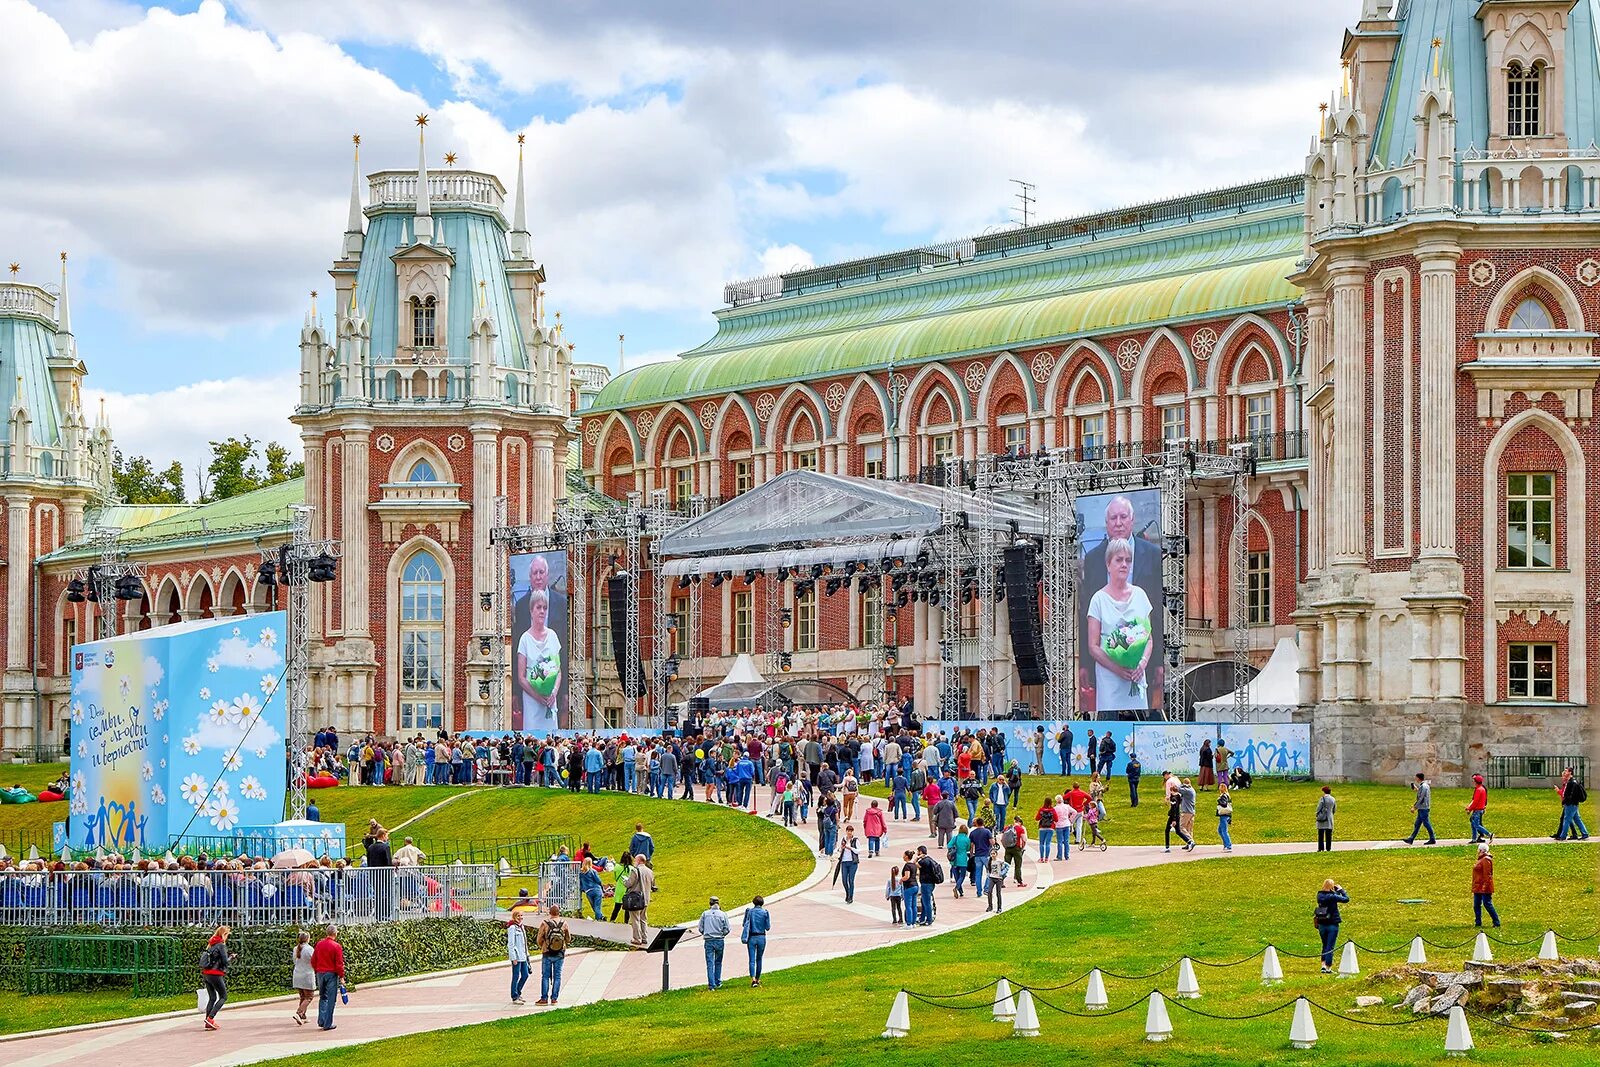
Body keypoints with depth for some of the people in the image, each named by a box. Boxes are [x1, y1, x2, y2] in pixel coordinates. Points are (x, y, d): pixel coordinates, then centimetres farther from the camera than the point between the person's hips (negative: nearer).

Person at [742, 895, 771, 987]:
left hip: (751, 938, -1)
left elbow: (745, 924, -2)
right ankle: (757, 979, 24)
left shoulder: (749, 911, -4)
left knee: (752, 960, -4)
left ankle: (753, 978, -22)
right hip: (761, 937, 1)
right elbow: (768, 927, -1)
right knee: (759, 959, 16)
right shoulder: (765, 913, -5)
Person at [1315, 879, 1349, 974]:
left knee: (1325, 945, 19)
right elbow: (1346, 899, -10)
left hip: (1322, 924, 5)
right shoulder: (1332, 896, -17)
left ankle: (1323, 966, 13)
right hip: (1332, 924, -5)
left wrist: (1336, 891, 8)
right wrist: (1341, 890, 3)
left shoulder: (1320, 895, 1)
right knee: (1330, 947, 1)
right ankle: (1328, 968, 2)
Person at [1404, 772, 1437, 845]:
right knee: (1417, 824, 11)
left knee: (1426, 823, -5)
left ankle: (1432, 839, 0)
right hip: (1422, 809, 10)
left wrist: (1415, 807, -14)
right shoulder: (1425, 785, 14)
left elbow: (1421, 798, -18)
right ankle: (1411, 839, 13)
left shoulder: (1423, 786, -17)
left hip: (1423, 808, -10)